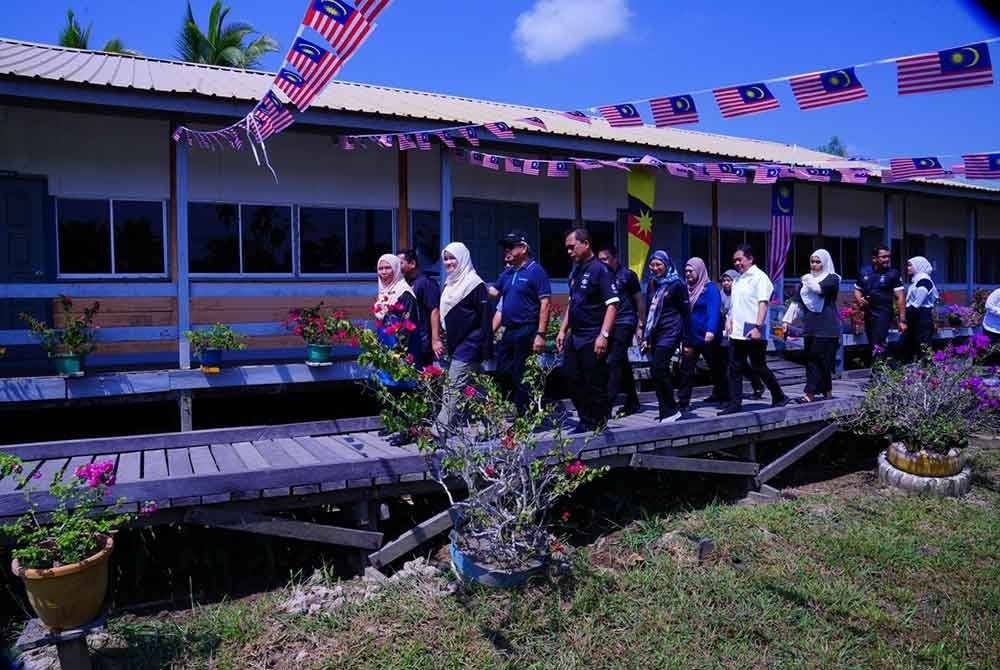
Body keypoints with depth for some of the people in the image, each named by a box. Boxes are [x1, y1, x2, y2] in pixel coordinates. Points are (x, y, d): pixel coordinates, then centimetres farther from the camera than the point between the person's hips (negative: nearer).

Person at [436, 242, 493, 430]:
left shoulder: (475, 284, -10)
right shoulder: (449, 284, 15)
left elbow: (485, 316, -13)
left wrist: (486, 347, -17)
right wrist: (442, 340, 18)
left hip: (469, 343, -9)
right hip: (455, 343, 9)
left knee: (453, 386, -12)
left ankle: (441, 426, -12)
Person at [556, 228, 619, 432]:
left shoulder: (600, 269, -10)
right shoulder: (575, 271, 15)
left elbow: (612, 304, -17)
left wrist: (604, 335, -24)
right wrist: (562, 330, 18)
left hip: (593, 339, -9)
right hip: (574, 338, 9)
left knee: (595, 384, -1)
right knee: (572, 381, 13)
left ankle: (597, 424, 13)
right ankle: (585, 421, 27)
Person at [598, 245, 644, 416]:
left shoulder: (627, 275, -2)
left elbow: (639, 300, 2)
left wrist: (641, 324, 0)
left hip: (624, 323, -6)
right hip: (609, 324, 6)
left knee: (615, 361, -14)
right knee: (623, 363, 12)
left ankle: (607, 403, -16)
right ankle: (632, 401, 22)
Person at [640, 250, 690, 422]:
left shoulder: (676, 284, -4)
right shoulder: (652, 284, 14)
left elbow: (685, 312, -3)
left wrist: (686, 340, -6)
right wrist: (645, 337, 14)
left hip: (670, 333, -7)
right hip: (655, 333, 7)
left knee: (658, 371, -14)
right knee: (658, 373, 6)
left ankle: (670, 411, -2)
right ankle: (668, 412, 14)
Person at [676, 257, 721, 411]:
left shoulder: (710, 288, -8)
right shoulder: (687, 289, 11)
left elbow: (714, 311, -20)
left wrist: (711, 331, -33)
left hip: (708, 338, -5)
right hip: (690, 338, 5)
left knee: (716, 368, 11)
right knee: (686, 370, -2)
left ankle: (724, 397, 28)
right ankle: (682, 403, 0)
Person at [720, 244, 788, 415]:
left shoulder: (759, 277, -6)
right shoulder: (738, 279, 18)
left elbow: (763, 303, -14)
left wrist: (757, 327, -22)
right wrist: (729, 319, 9)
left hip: (752, 334, -7)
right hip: (736, 332, 7)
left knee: (759, 367, 2)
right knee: (735, 369, 4)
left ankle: (779, 397, 21)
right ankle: (735, 404, 8)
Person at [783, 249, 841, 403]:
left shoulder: (832, 278, 0)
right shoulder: (806, 279, 17)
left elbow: (819, 289, -21)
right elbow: (796, 301, 13)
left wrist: (808, 280, -3)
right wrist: (787, 319, 5)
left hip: (826, 327, -6)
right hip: (811, 326, 6)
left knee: (819, 359, -8)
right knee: (811, 359, 3)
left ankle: (810, 393, -8)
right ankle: (827, 392, 11)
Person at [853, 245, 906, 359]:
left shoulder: (893, 274, -5)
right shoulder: (865, 274, 8)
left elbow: (900, 297, -7)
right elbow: (857, 290, 22)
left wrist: (902, 320, -12)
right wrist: (859, 299, -3)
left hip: (883, 314, -5)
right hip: (868, 315, 5)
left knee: (878, 348, -16)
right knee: (872, 347, 14)